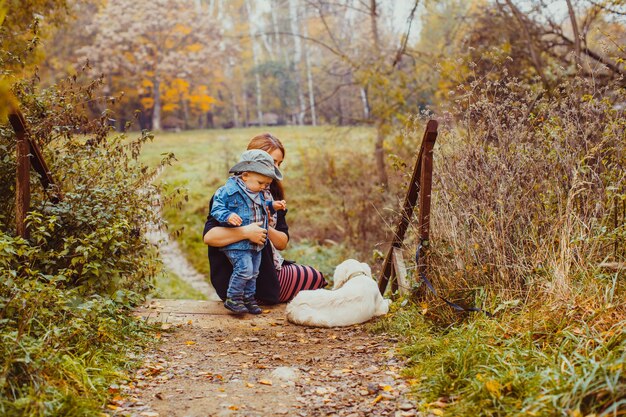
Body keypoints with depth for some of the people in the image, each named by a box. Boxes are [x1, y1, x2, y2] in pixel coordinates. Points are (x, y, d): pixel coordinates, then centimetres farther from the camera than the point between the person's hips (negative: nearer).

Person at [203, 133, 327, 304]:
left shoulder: (272, 195, 10)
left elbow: (283, 243, 5)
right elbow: (208, 236, -26)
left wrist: (267, 229, -15)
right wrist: (246, 232, -36)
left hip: (271, 268, 8)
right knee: (316, 278, -2)